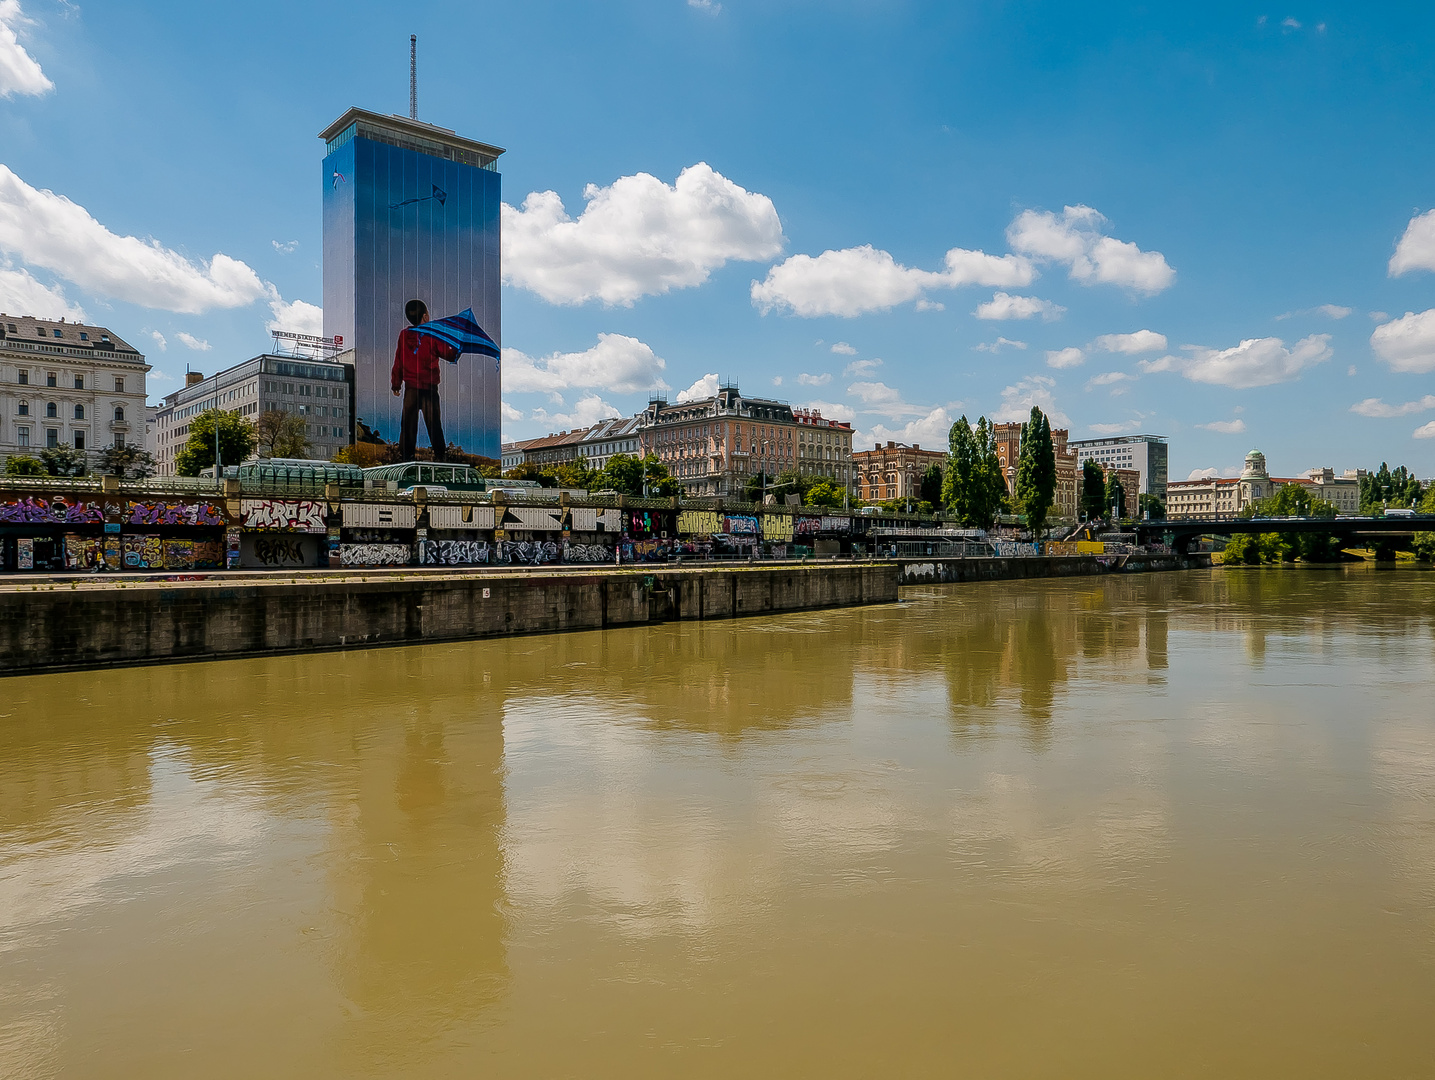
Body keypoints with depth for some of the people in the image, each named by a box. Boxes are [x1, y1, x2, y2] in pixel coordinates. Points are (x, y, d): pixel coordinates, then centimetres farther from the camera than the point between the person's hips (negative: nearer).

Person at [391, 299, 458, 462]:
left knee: (408, 421, 9)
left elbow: (398, 361, 6)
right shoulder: (432, 336, -11)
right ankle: (439, 453, 9)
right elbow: (449, 355, -8)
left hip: (410, 387, 3)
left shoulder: (403, 335, 1)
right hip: (429, 387, -3)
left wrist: (396, 384, 14)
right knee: (433, 421, 4)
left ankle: (405, 454, 12)